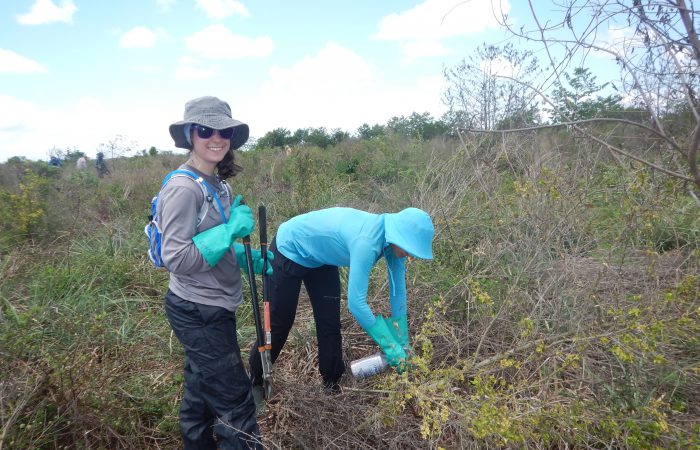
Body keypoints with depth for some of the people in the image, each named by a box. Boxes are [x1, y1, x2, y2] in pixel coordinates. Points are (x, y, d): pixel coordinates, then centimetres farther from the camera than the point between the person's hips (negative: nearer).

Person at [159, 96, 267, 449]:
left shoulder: (217, 183, 7)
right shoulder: (184, 188, -21)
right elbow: (176, 260, -24)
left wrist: (253, 259, 6)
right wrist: (230, 229, -23)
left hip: (209, 308, 9)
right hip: (198, 312, -9)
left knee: (202, 390, 24)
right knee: (235, 402, 2)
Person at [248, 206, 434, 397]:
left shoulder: (391, 238, -14)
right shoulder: (366, 242, -39)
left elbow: (398, 290, -6)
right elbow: (356, 303, -40)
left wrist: (403, 343, -3)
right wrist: (390, 347, -30)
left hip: (319, 257, 7)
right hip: (289, 250, -7)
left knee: (330, 323, 6)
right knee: (279, 323, 6)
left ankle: (332, 381, 23)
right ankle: (254, 379, 30)